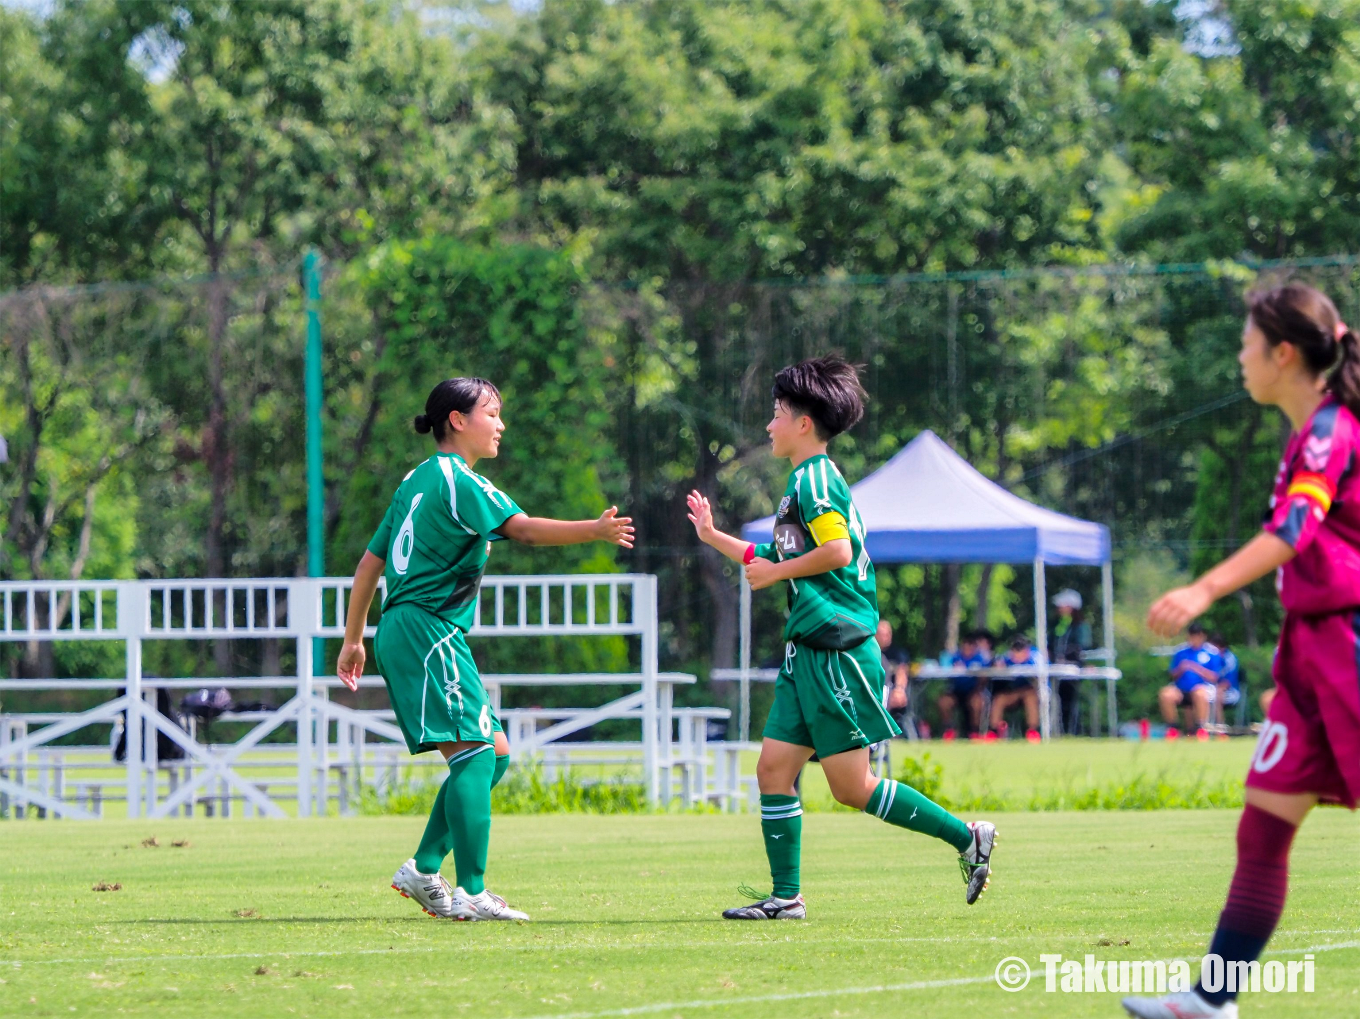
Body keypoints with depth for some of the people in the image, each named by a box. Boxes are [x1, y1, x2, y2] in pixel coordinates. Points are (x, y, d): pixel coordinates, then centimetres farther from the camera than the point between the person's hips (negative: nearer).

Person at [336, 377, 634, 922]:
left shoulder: (417, 480, 20)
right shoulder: (458, 481, -9)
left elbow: (371, 561, 23)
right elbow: (523, 529, -23)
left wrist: (353, 639, 27)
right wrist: (595, 531, -30)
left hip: (404, 630, 10)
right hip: (427, 629, -10)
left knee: (494, 751, 11)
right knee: (475, 751, -15)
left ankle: (424, 869, 9)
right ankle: (471, 893, -21)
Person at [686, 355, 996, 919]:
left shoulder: (814, 478, -11)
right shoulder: (805, 481, 19)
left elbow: (838, 551, -24)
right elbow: (779, 560, 30)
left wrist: (776, 572, -11)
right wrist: (714, 537, 32)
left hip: (838, 654, -10)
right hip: (809, 657, 10)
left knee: (852, 787, -8)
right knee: (774, 768, 5)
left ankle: (967, 836, -1)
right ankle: (785, 897, 6)